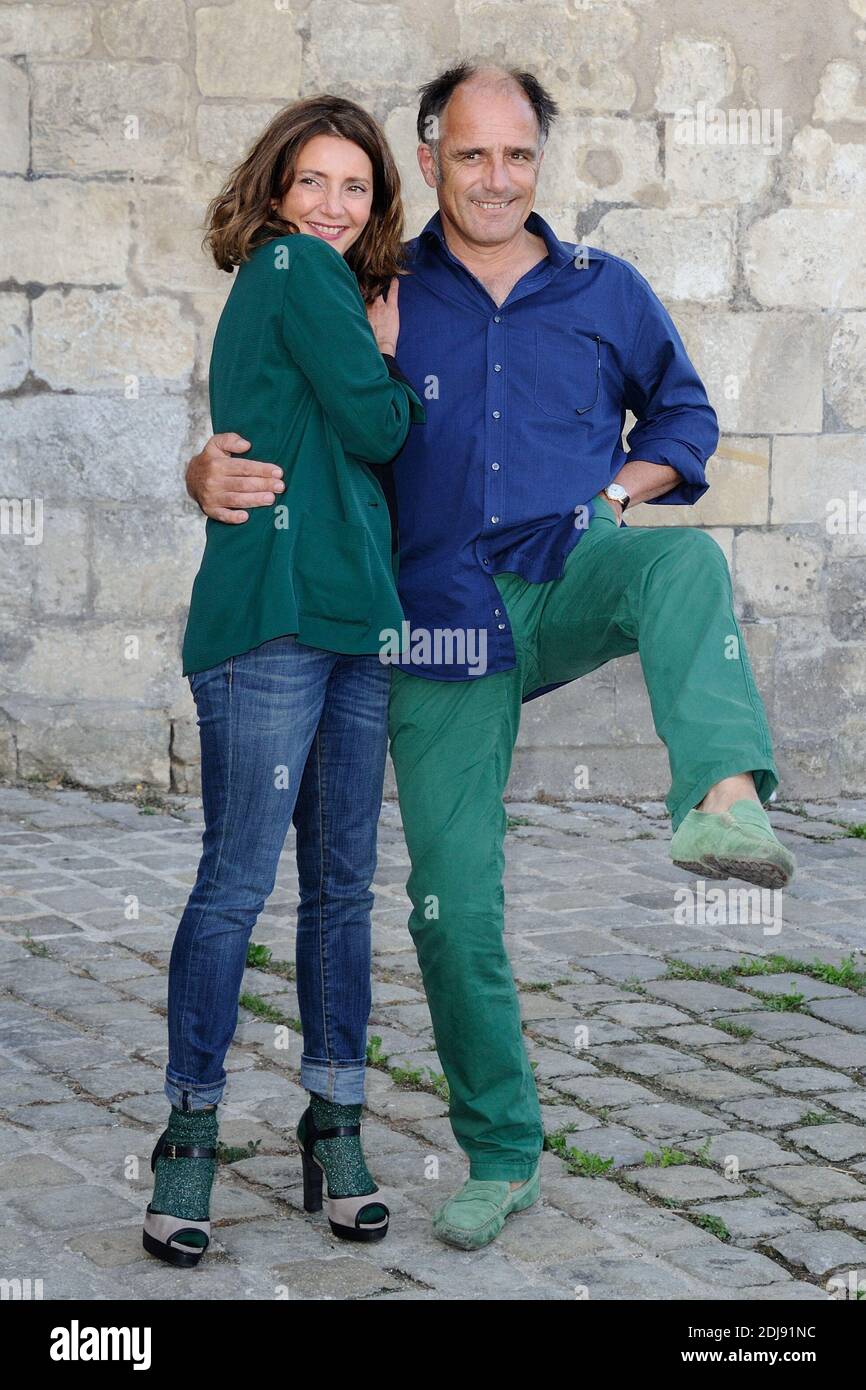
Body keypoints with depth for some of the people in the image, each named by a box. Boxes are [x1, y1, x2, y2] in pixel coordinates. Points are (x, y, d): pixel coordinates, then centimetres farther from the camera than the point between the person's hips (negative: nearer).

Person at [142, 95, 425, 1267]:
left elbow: (375, 455, 16)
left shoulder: (320, 282, 22)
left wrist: (381, 365, 3)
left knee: (343, 884, 9)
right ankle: (190, 1134, 1)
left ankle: (335, 1128, 15)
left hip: (354, 619, 9)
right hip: (272, 614, -9)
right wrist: (393, 366, 8)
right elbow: (376, 426, -10)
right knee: (238, 882, -6)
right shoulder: (293, 266, -3)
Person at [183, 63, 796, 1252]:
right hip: (444, 627, 0)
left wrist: (617, 494, 2)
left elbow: (686, 416, 21)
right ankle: (501, 1157, 16)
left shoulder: (606, 293, 9)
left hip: (569, 583, 0)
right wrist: (212, 475, -15)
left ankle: (725, 803, -59)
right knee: (453, 906, -2)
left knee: (685, 559, -35)